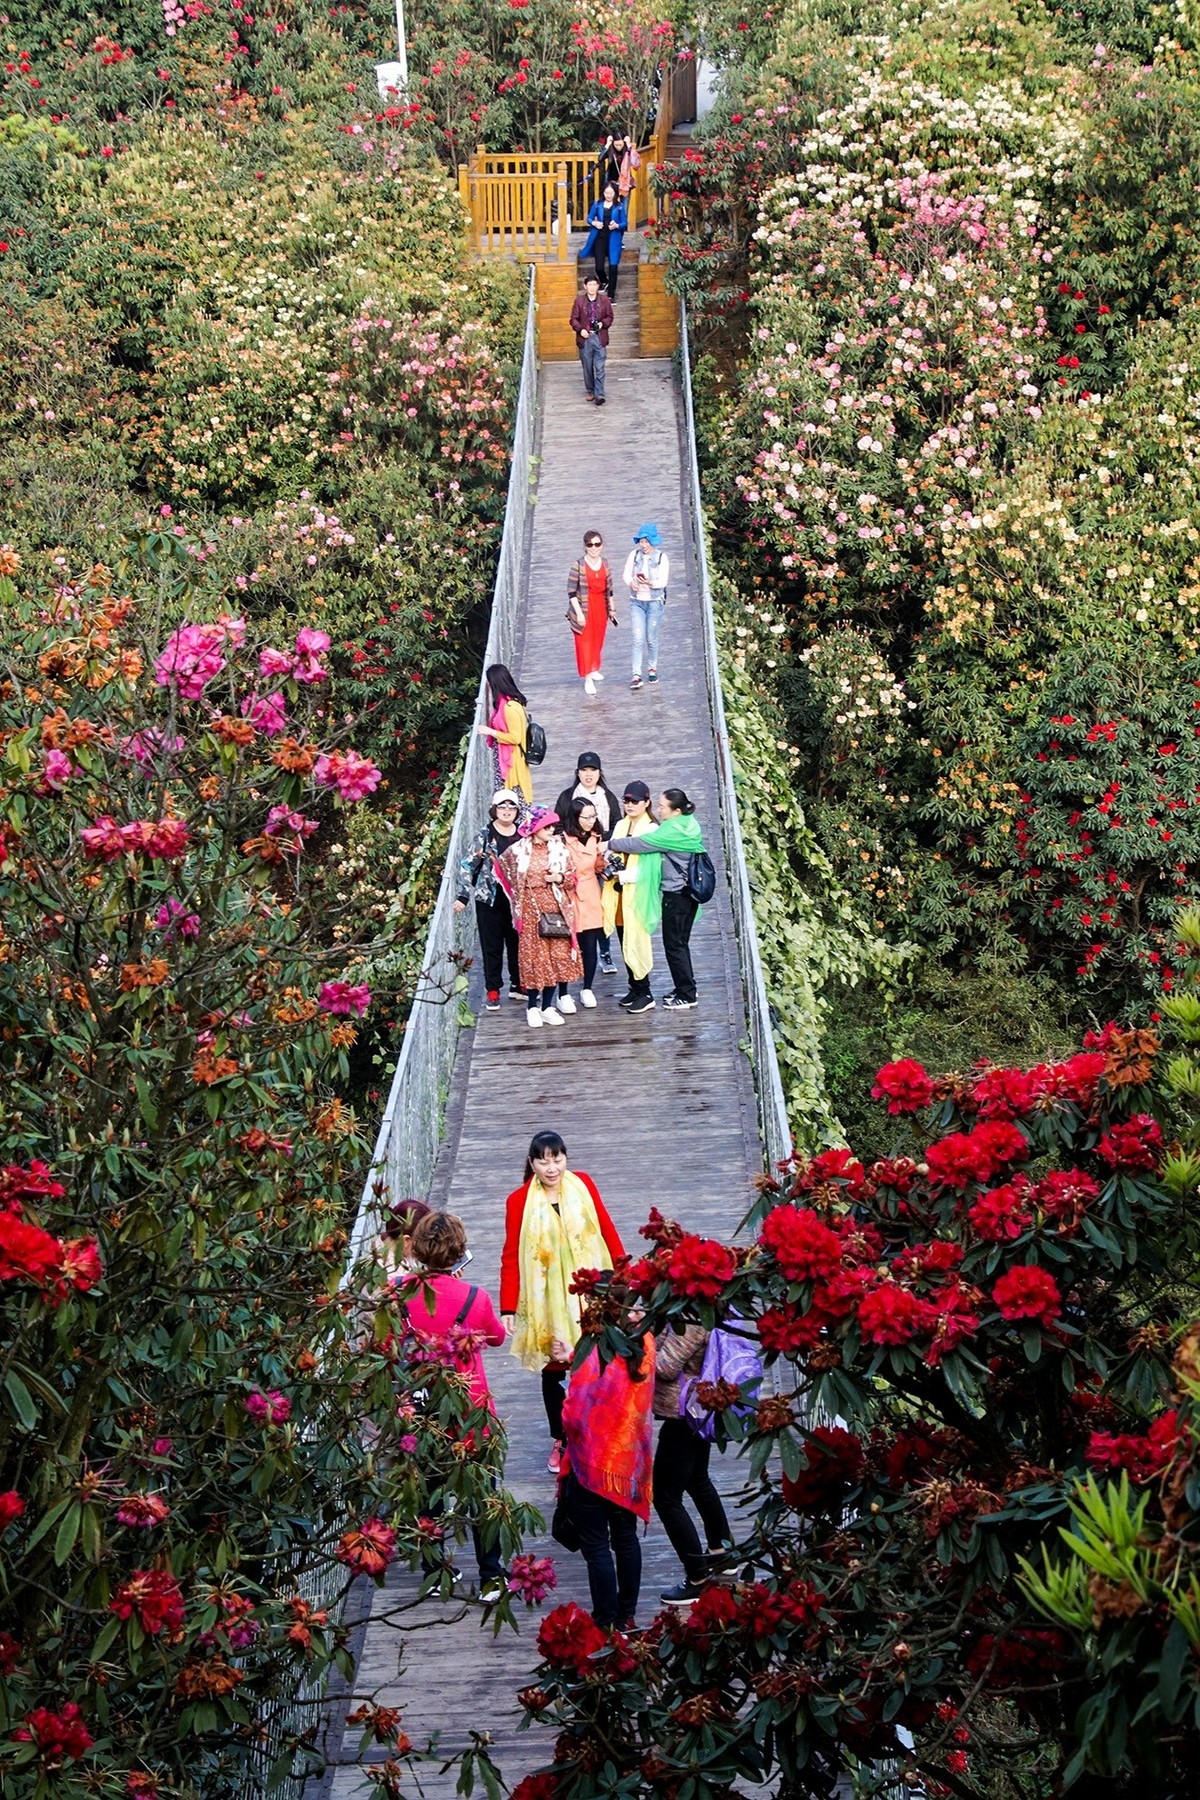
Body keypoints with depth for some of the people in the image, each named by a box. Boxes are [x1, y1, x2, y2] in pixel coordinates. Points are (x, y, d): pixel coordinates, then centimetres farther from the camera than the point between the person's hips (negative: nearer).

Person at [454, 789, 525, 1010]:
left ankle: (517, 984, 24)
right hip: (489, 899, -2)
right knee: (492, 945, 3)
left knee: (517, 942, 9)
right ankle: (493, 990, 11)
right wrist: (463, 895, -9)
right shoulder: (484, 835, -4)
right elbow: (467, 866, -3)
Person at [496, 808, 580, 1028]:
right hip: (531, 911, -2)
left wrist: (560, 878, -12)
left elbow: (572, 878, 9)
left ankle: (548, 1006, 8)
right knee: (533, 957, -2)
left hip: (556, 909, 2)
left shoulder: (559, 849, 4)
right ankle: (533, 1007, 4)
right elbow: (503, 868, 14)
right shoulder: (518, 851, -2)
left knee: (557, 956, 1)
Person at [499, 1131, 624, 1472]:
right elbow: (511, 1257, -5)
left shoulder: (583, 1185, -1)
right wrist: (508, 1308, -8)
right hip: (547, 1301, -1)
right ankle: (560, 1441, 23)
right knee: (552, 1370, 8)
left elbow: (607, 1230, 5)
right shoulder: (519, 1201, -7)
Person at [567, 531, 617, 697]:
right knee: (585, 642, -5)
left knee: (598, 640, 15)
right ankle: (588, 679, -4)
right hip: (584, 608, -5)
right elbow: (571, 592, -12)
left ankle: (593, 669, 35)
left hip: (601, 607, 5)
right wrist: (579, 613, -18)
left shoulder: (605, 565, 4)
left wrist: (612, 609, 17)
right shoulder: (578, 566, -12)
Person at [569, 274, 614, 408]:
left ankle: (599, 394, -7)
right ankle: (590, 391, 23)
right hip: (585, 338, 1)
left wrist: (603, 323, -11)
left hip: (600, 338, -1)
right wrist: (580, 329, -13)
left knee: (599, 368, -6)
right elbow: (574, 318, 3)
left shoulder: (604, 300, 2)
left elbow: (609, 317, 9)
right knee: (587, 368, 9)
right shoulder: (579, 300, 1)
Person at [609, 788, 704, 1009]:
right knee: (680, 942, 19)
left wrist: (611, 845, -9)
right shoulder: (688, 823, 8)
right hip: (687, 891, 10)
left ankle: (686, 995, 4)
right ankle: (685, 988, 28)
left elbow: (642, 843, -20)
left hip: (676, 894, -10)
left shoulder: (673, 831, -22)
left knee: (674, 944, -1)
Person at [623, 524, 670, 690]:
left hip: (655, 601, -1)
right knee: (638, 639, -7)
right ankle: (636, 675, -10)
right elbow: (627, 574, 2)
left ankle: (653, 668, 29)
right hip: (636, 601, 1)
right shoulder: (634, 555, 0)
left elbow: (663, 581, -11)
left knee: (651, 638, 7)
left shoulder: (662, 557, -7)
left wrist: (650, 583, -31)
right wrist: (631, 583, -20)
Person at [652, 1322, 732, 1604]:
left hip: (682, 1419, -11)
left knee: (666, 1498, -3)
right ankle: (721, 1551, 44)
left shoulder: (691, 1321, -28)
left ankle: (698, 1579, 1)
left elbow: (665, 1368, -26)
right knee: (698, 1481, 29)